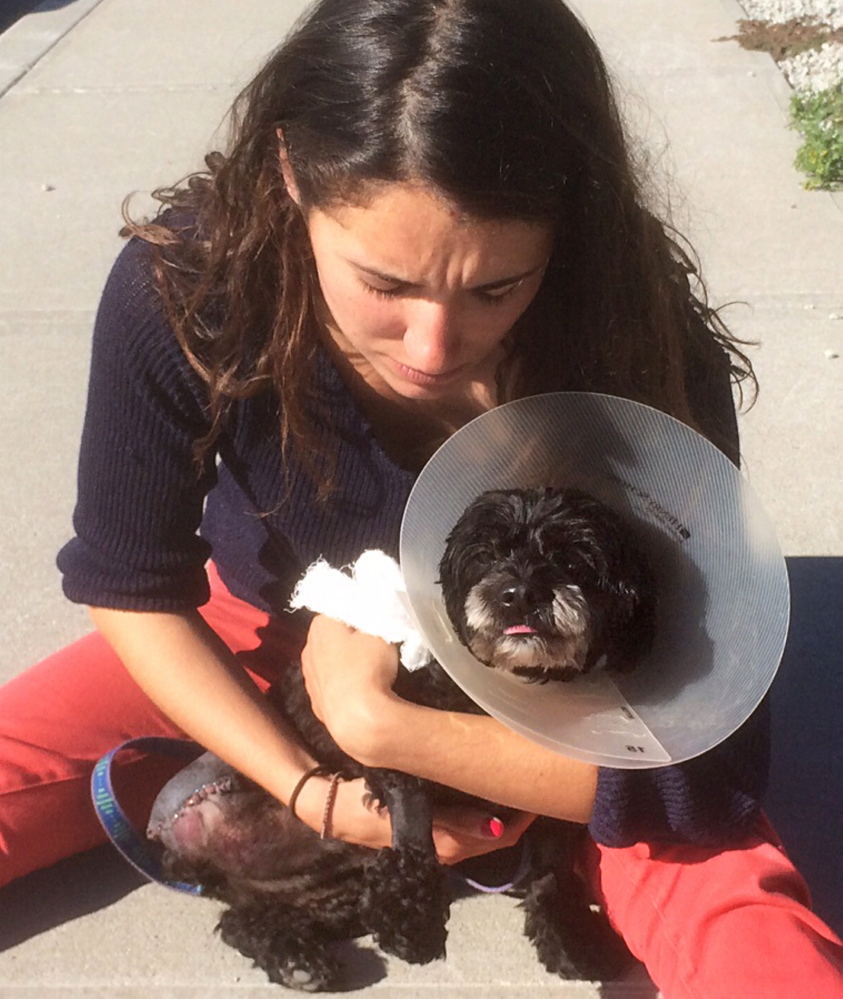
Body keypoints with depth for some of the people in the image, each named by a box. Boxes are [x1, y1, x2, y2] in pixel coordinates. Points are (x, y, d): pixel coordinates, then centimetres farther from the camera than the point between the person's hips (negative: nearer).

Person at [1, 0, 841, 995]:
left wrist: (378, 725, -32)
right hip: (275, 635, 4)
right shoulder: (182, 285, -29)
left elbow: (703, 762, -28)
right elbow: (129, 586, -13)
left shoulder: (648, 356, -33)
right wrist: (306, 787, -22)